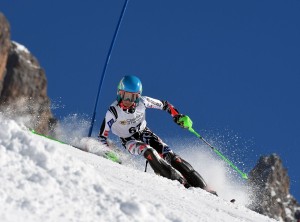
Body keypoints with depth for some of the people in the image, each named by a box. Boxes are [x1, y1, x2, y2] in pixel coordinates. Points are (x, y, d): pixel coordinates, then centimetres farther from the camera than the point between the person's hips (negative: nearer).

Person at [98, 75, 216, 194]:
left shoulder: (142, 102, -19)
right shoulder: (113, 111, -26)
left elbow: (163, 104, -3)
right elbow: (102, 136, -18)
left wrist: (178, 116, -14)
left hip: (145, 133, 2)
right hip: (129, 140, -2)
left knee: (168, 154, -17)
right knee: (149, 152, -33)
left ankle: (201, 186, -17)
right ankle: (178, 180, -33)